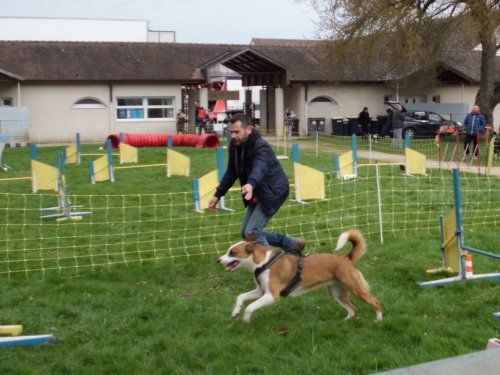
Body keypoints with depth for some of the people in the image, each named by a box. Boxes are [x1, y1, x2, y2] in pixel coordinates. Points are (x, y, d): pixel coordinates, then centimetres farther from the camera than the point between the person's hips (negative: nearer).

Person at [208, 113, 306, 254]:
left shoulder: (260, 147, -28)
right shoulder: (235, 145, -4)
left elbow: (259, 168, -49)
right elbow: (231, 172, 10)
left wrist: (251, 184, -69)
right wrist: (218, 195, 6)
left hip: (273, 192, -9)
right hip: (258, 194, 9)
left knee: (252, 232, -19)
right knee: (246, 233, 12)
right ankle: (292, 244, 23)